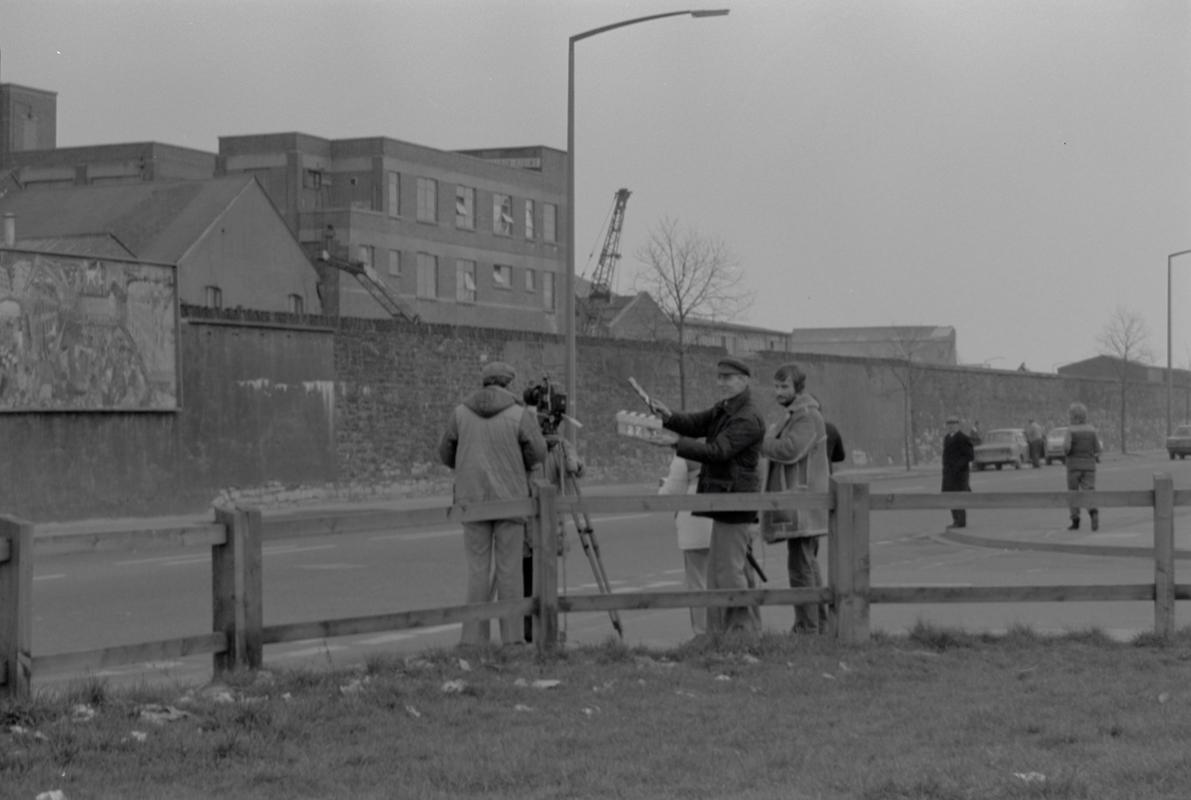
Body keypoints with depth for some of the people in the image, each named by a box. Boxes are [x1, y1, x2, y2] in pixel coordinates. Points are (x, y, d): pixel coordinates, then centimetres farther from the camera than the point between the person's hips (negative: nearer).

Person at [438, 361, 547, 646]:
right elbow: (537, 453, -3)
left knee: (478, 569, 6)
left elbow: (446, 454, 9)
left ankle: (475, 639, 3)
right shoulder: (519, 414, -6)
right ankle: (512, 637, 3)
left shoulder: (461, 413, 1)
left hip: (472, 499, 2)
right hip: (510, 498, -2)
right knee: (509, 569, 4)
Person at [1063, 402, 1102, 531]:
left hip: (1074, 465, -2)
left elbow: (1066, 447, -20)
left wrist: (1065, 452, 2)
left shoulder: (1071, 430, -9)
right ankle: (1094, 513, -29)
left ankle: (1075, 522, 12)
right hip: (1089, 465, 2)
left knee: (1073, 493, 11)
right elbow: (1097, 450, 1)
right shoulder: (1091, 430, 1)